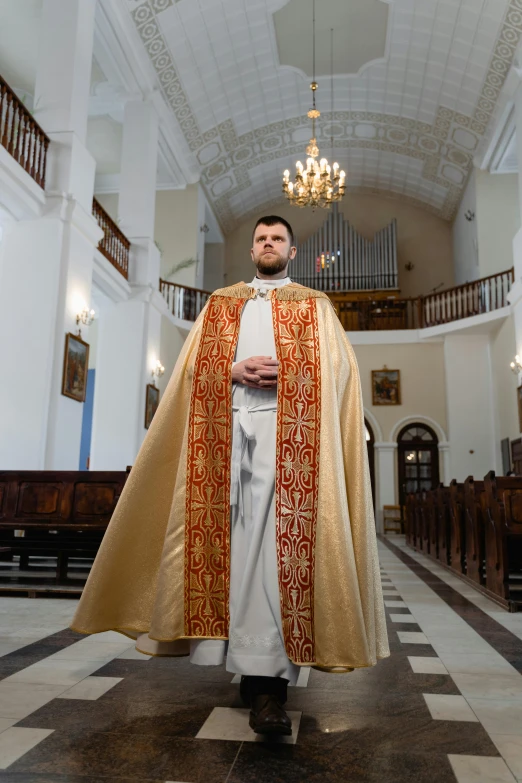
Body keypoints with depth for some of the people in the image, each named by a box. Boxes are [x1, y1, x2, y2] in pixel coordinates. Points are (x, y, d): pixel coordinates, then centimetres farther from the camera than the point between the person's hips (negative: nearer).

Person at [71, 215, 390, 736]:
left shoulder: (313, 305, 19)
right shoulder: (222, 301, 25)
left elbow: (338, 366, 6)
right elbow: (194, 364, 14)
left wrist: (287, 373, -11)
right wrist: (235, 370, -6)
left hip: (286, 426, -2)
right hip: (224, 425, 3)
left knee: (276, 538, -13)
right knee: (228, 535, -4)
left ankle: (265, 676, -13)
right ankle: (260, 666, 8)